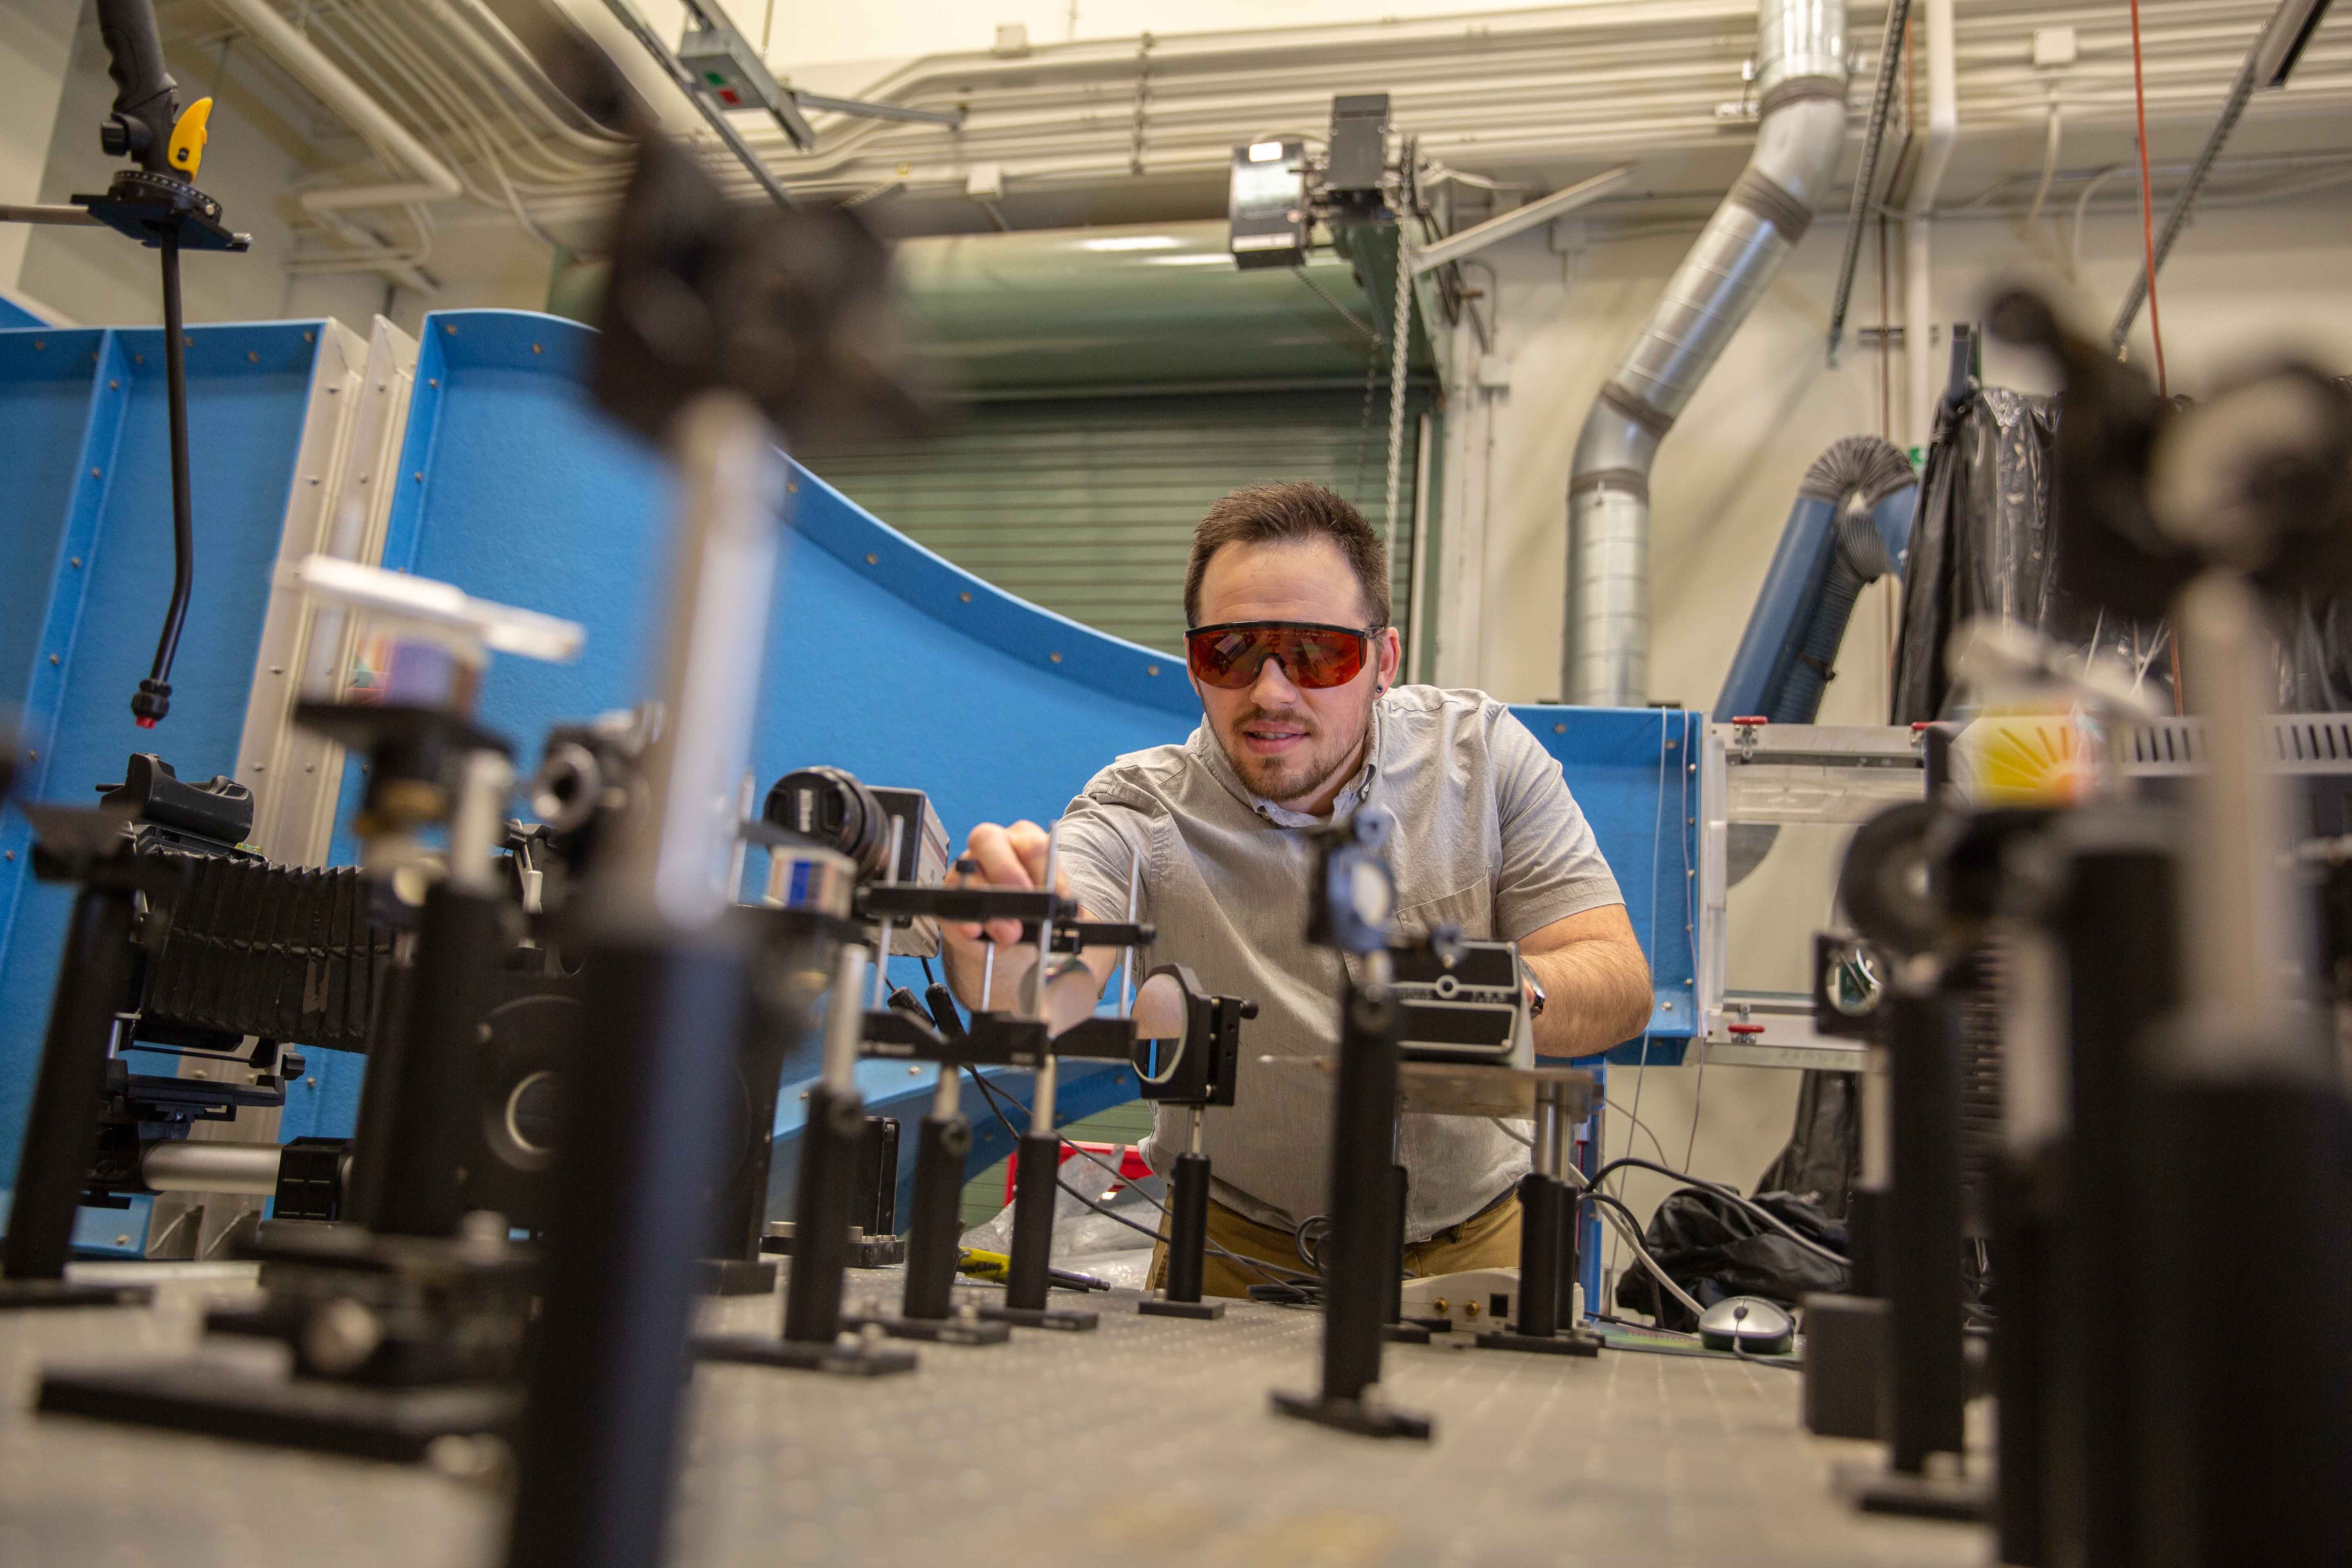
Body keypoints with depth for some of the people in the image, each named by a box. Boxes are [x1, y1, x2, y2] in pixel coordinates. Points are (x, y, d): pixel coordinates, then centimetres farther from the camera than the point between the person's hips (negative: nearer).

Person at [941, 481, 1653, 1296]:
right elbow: (1051, 992, -27)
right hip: (1239, 1249, -2)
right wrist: (1006, 947, -51)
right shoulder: (1142, 808, -9)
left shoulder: (1483, 749, -4)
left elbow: (1621, 985, -9)